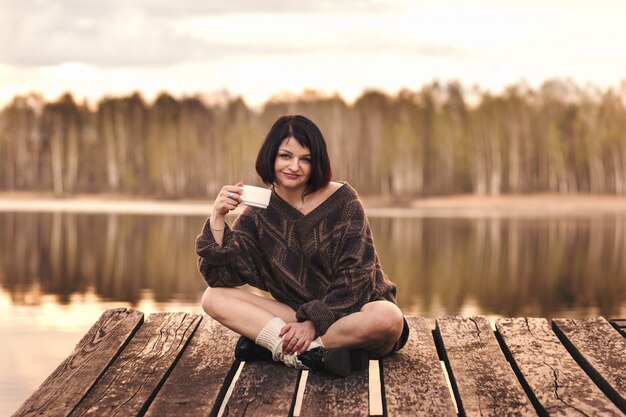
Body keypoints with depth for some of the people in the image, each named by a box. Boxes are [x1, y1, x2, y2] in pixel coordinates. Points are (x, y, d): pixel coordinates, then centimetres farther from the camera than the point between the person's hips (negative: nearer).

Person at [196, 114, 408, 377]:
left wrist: (314, 321, -20)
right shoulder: (258, 215, 1)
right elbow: (220, 276, -8)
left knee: (388, 318, -37)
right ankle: (312, 353, -29)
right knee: (214, 298, -14)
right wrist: (218, 217, -20)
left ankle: (271, 343, -24)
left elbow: (356, 273, -12)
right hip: (298, 315, 3)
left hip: (353, 312, -3)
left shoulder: (343, 200, -7)